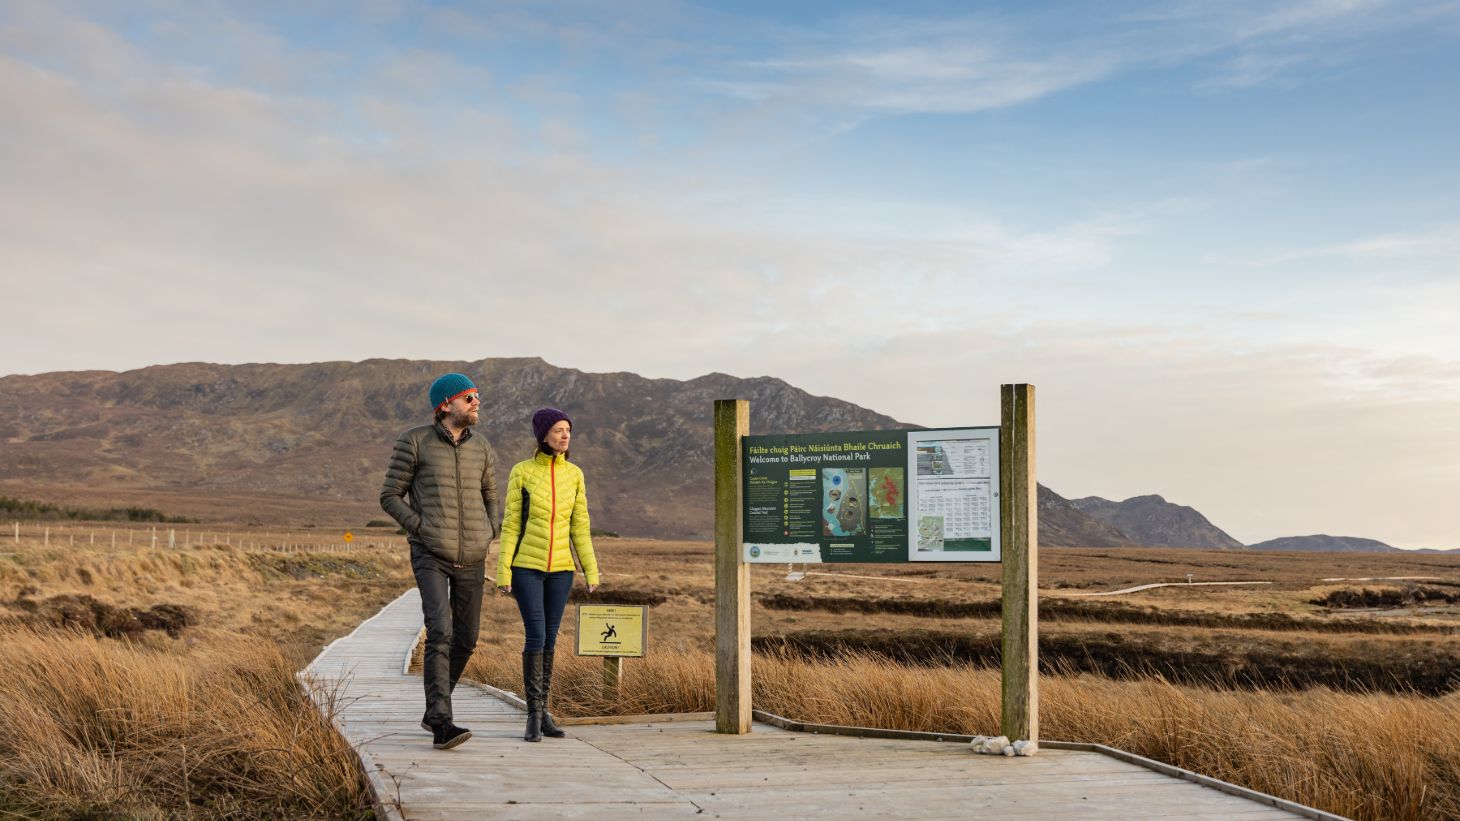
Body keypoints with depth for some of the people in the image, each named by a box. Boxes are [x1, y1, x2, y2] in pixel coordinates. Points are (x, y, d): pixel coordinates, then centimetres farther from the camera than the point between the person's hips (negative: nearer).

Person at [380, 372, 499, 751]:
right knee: (440, 633, -21)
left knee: (465, 639, 8)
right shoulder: (415, 441, -6)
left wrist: (488, 539, 8)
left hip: (471, 560, 5)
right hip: (430, 557, -5)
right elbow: (390, 497, -1)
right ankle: (441, 726, -24)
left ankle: (434, 710, 30)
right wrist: (423, 531, -11)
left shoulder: (480, 446, 8)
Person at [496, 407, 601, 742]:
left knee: (548, 639, 7)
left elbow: (579, 527, 6)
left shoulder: (574, 474, 4)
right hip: (527, 567, -3)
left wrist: (592, 571, 1)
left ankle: (541, 710, 17)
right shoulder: (521, 472, -6)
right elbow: (510, 524, -5)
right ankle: (535, 714, -1)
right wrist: (503, 572, -10)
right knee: (536, 636, -12)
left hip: (560, 568, 4)